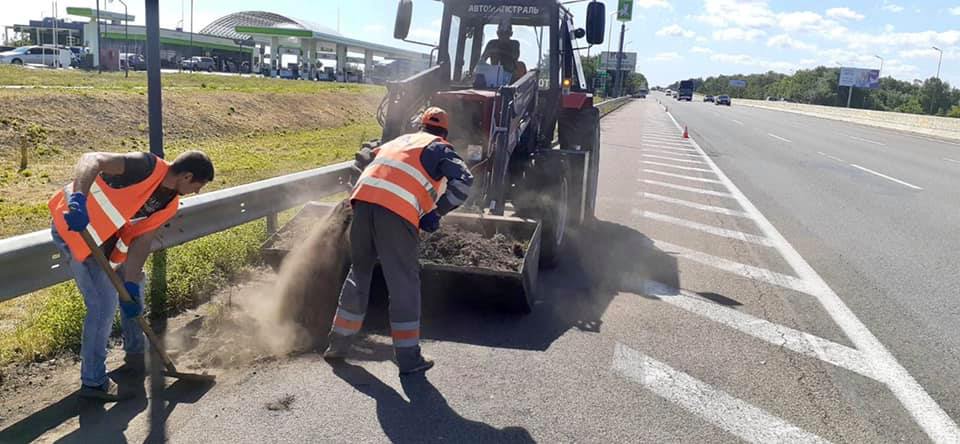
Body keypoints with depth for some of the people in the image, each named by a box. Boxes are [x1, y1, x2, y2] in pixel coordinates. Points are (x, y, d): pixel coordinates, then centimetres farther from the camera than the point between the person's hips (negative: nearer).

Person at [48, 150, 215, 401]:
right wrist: (78, 199, -53)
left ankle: (136, 356, 37)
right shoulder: (148, 167, -26)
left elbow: (142, 241, -4)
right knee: (104, 303, -11)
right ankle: (93, 382, 5)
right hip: (74, 225, -9)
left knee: (134, 283, 19)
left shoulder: (170, 204, -2)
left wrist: (131, 286, -13)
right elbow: (92, 160, -36)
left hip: (106, 236, 9)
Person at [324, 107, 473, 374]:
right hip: (397, 211, -5)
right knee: (404, 282, 4)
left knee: (359, 272, 20)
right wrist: (437, 212, 3)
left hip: (363, 200, 5)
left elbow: (364, 159, 38)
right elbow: (464, 179, -2)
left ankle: (338, 343, 27)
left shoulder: (398, 141, 32)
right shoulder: (438, 147, 15)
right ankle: (408, 357, 7)